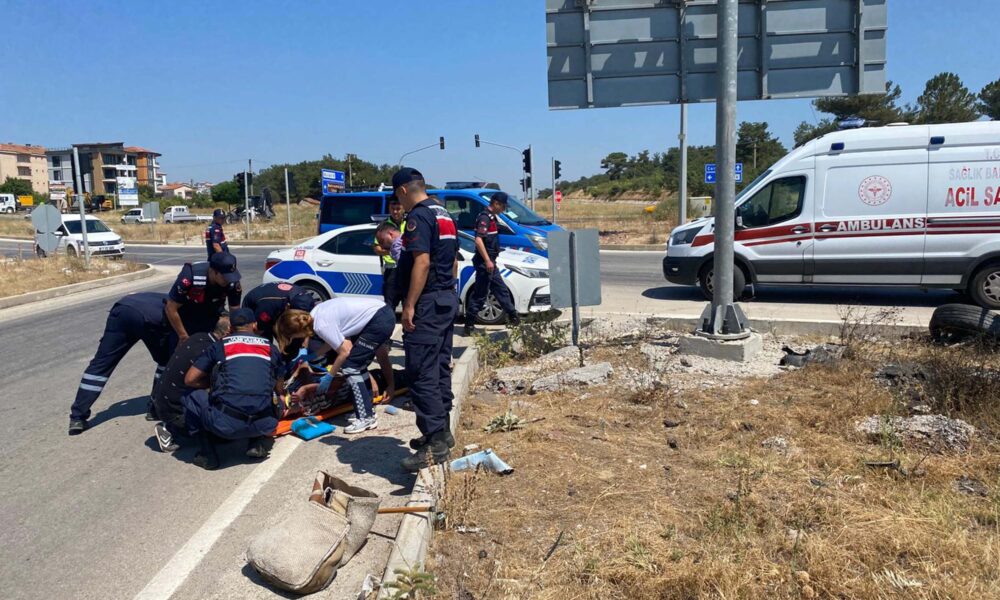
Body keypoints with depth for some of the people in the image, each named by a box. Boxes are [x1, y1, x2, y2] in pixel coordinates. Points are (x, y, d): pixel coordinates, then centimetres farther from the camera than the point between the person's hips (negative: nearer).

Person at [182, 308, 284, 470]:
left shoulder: (220, 346, 12)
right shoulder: (269, 347, 18)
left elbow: (190, 380, 12)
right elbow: (279, 388, 27)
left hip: (225, 423, -2)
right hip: (263, 425, 2)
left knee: (191, 395, 24)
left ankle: (208, 454, 12)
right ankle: (258, 442, 11)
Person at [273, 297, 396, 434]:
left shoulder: (321, 325, -16)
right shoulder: (316, 314, 9)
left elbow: (344, 351, -12)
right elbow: (335, 339, 18)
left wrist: (328, 377, -2)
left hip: (379, 321, -10)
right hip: (384, 312, 10)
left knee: (349, 367, -4)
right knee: (358, 363, 17)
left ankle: (366, 418, -2)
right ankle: (367, 409, 26)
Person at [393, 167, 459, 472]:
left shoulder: (419, 215, -13)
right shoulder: (444, 214, 16)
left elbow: (422, 262, -23)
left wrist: (409, 305, -21)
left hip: (427, 302, -10)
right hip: (448, 298, 10)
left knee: (421, 373, -9)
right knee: (440, 367, 15)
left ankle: (435, 443, -9)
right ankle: (442, 431, 24)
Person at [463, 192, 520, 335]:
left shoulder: (491, 217, 15)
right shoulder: (484, 218, -16)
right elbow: (478, 240, -25)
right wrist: (487, 260, -27)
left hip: (490, 262, 10)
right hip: (484, 263, -10)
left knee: (501, 289, 16)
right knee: (480, 295, -5)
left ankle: (512, 317, 25)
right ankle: (469, 325, 2)